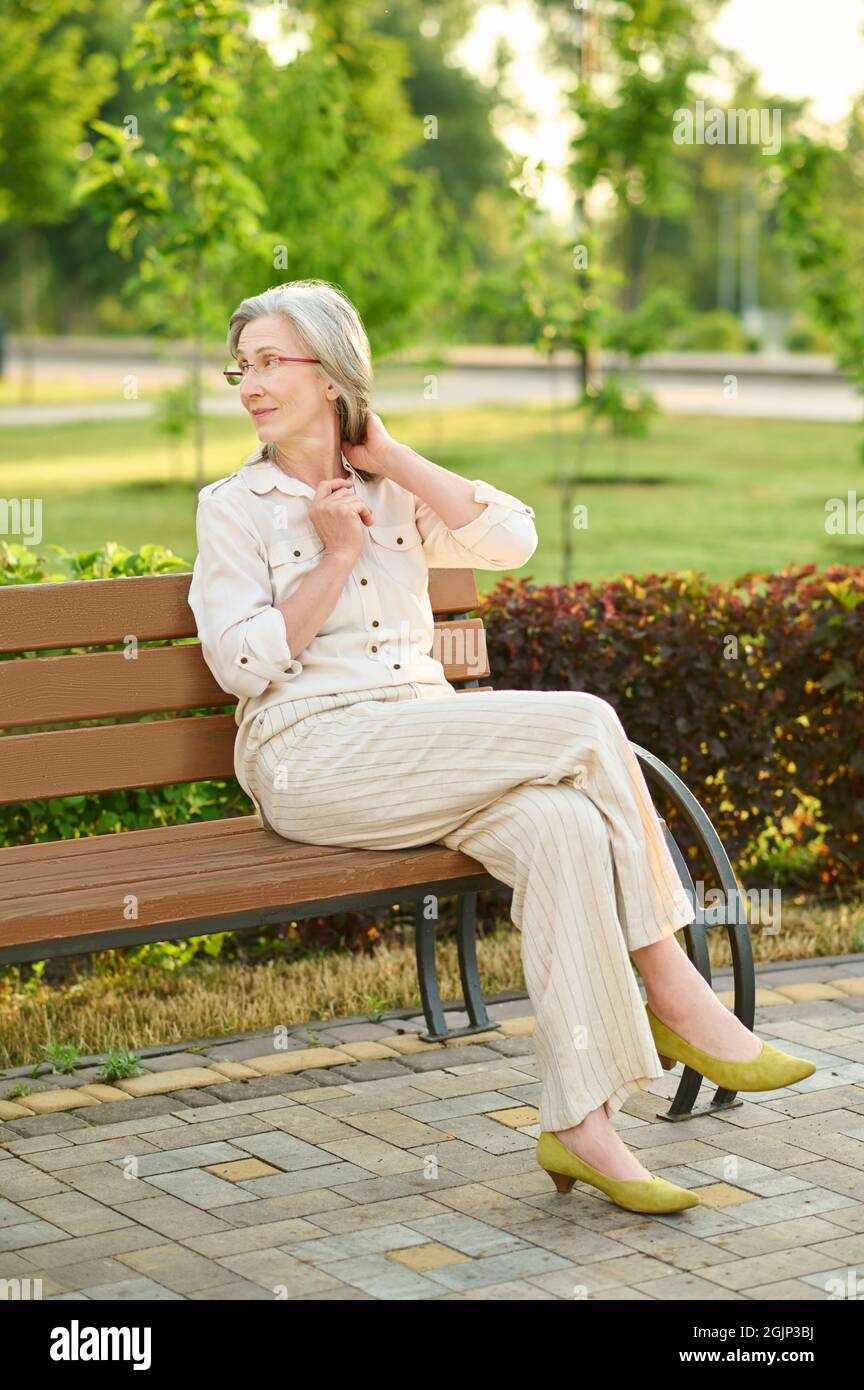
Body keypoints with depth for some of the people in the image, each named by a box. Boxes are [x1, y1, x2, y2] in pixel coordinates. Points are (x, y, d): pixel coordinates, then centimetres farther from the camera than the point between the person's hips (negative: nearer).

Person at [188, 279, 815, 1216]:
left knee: (563, 824, -31)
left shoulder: (395, 490, 19)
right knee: (587, 724, -25)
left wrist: (390, 456, 3)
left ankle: (580, 1123, -33)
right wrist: (335, 555, -4)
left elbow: (513, 538, 1)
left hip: (427, 743, 4)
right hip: (312, 758, -4)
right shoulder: (234, 507, 9)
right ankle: (674, 992, -18)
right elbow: (241, 663, -3)